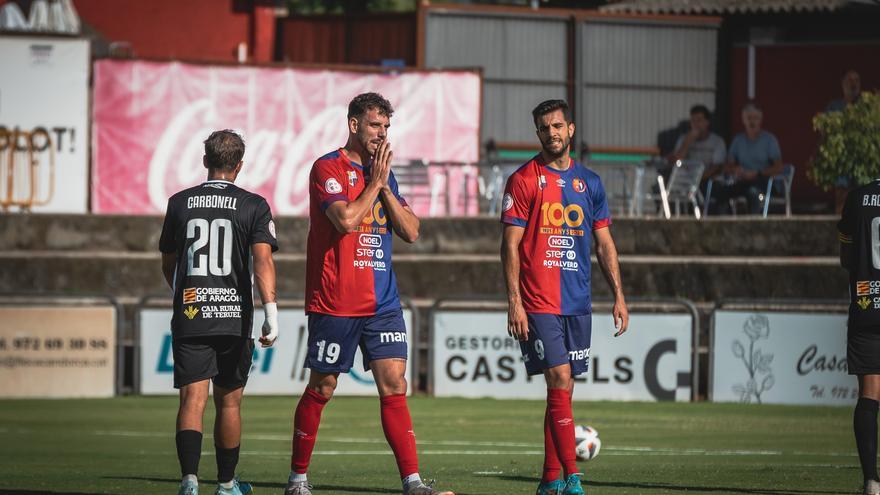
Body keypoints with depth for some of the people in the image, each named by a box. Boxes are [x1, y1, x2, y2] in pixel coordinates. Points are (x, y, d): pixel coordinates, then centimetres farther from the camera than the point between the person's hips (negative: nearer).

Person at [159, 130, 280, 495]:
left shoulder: (180, 203, 8)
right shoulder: (253, 206, 1)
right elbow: (262, 259, -14)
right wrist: (270, 310, -20)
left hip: (189, 315, 1)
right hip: (234, 318, 0)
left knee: (192, 398, -6)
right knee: (228, 402, 13)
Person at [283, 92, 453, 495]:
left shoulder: (384, 175, 14)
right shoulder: (328, 169, -6)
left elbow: (411, 231, 8)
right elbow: (346, 219, -20)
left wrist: (385, 186, -2)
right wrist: (375, 182, -10)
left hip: (382, 302, 5)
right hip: (335, 305, -5)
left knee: (394, 386, -4)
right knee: (321, 388, 3)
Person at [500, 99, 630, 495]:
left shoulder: (589, 182, 12)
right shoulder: (523, 180, -2)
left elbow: (604, 244, 16)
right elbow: (510, 244, -5)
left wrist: (618, 295, 8)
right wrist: (514, 302, -12)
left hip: (578, 303, 5)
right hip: (538, 304, -5)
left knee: (562, 388, 7)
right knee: (560, 382, -13)